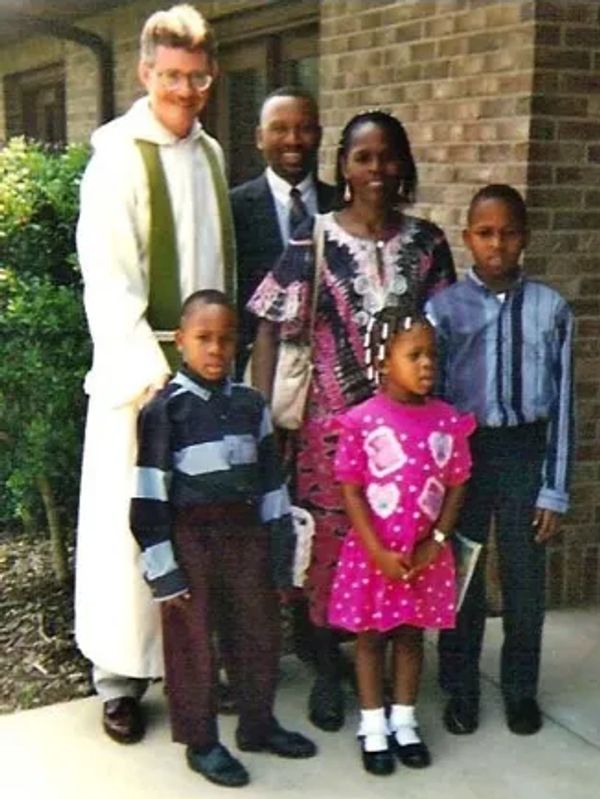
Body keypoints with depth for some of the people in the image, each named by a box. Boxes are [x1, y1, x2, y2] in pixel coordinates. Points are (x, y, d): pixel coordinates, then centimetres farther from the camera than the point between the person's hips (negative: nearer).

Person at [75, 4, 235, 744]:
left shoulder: (211, 153, 11)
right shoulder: (118, 154, -8)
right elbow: (108, 280, -15)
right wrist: (152, 374, -21)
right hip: (140, 367, -5)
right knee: (129, 521, 1)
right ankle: (120, 677, 13)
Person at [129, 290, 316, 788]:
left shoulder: (251, 404, 3)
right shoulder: (165, 409, -10)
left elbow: (271, 480, 8)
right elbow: (149, 496, -11)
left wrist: (280, 554, 8)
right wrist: (163, 569, -12)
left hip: (245, 535, 5)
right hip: (190, 540, -4)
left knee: (260, 633, 15)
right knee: (192, 644, 8)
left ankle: (258, 724, 36)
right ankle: (202, 742, 25)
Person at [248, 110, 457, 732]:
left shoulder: (426, 242, 2)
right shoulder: (314, 240, -6)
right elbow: (270, 331, -5)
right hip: (332, 420, -2)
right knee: (328, 543, 8)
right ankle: (327, 671, 26)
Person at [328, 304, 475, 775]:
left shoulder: (447, 420, -3)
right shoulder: (363, 421, -13)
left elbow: (457, 485, 1)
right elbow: (352, 492, -11)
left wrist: (436, 542, -8)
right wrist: (379, 552, -15)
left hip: (425, 554, 3)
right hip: (372, 552, -3)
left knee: (412, 635, 15)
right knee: (371, 637, 10)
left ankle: (404, 722, 31)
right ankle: (373, 728, 25)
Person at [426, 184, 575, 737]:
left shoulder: (550, 308, -5)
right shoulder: (444, 308, -7)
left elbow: (561, 403, -2)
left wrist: (555, 490, -3)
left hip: (525, 448, 1)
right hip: (463, 446, 0)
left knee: (525, 577, 10)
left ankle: (521, 689, 31)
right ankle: (461, 689, 30)